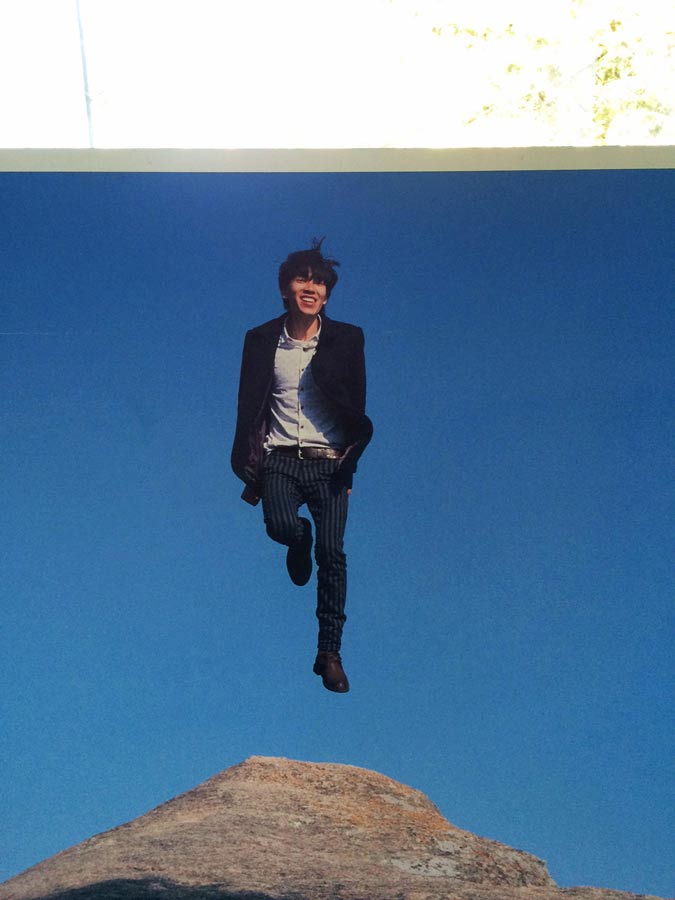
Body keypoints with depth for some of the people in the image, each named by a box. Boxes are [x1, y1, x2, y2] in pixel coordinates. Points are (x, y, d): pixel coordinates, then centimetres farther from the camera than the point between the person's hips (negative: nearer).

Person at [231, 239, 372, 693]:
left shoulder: (346, 340, 5)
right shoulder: (262, 340, 8)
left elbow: (357, 408, 2)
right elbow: (248, 408, 10)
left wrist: (349, 462, -11)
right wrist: (249, 471, 4)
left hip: (328, 462, 0)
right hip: (280, 459, 0)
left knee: (332, 552, -8)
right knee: (281, 525, -27)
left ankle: (330, 653, 5)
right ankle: (301, 543, 14)